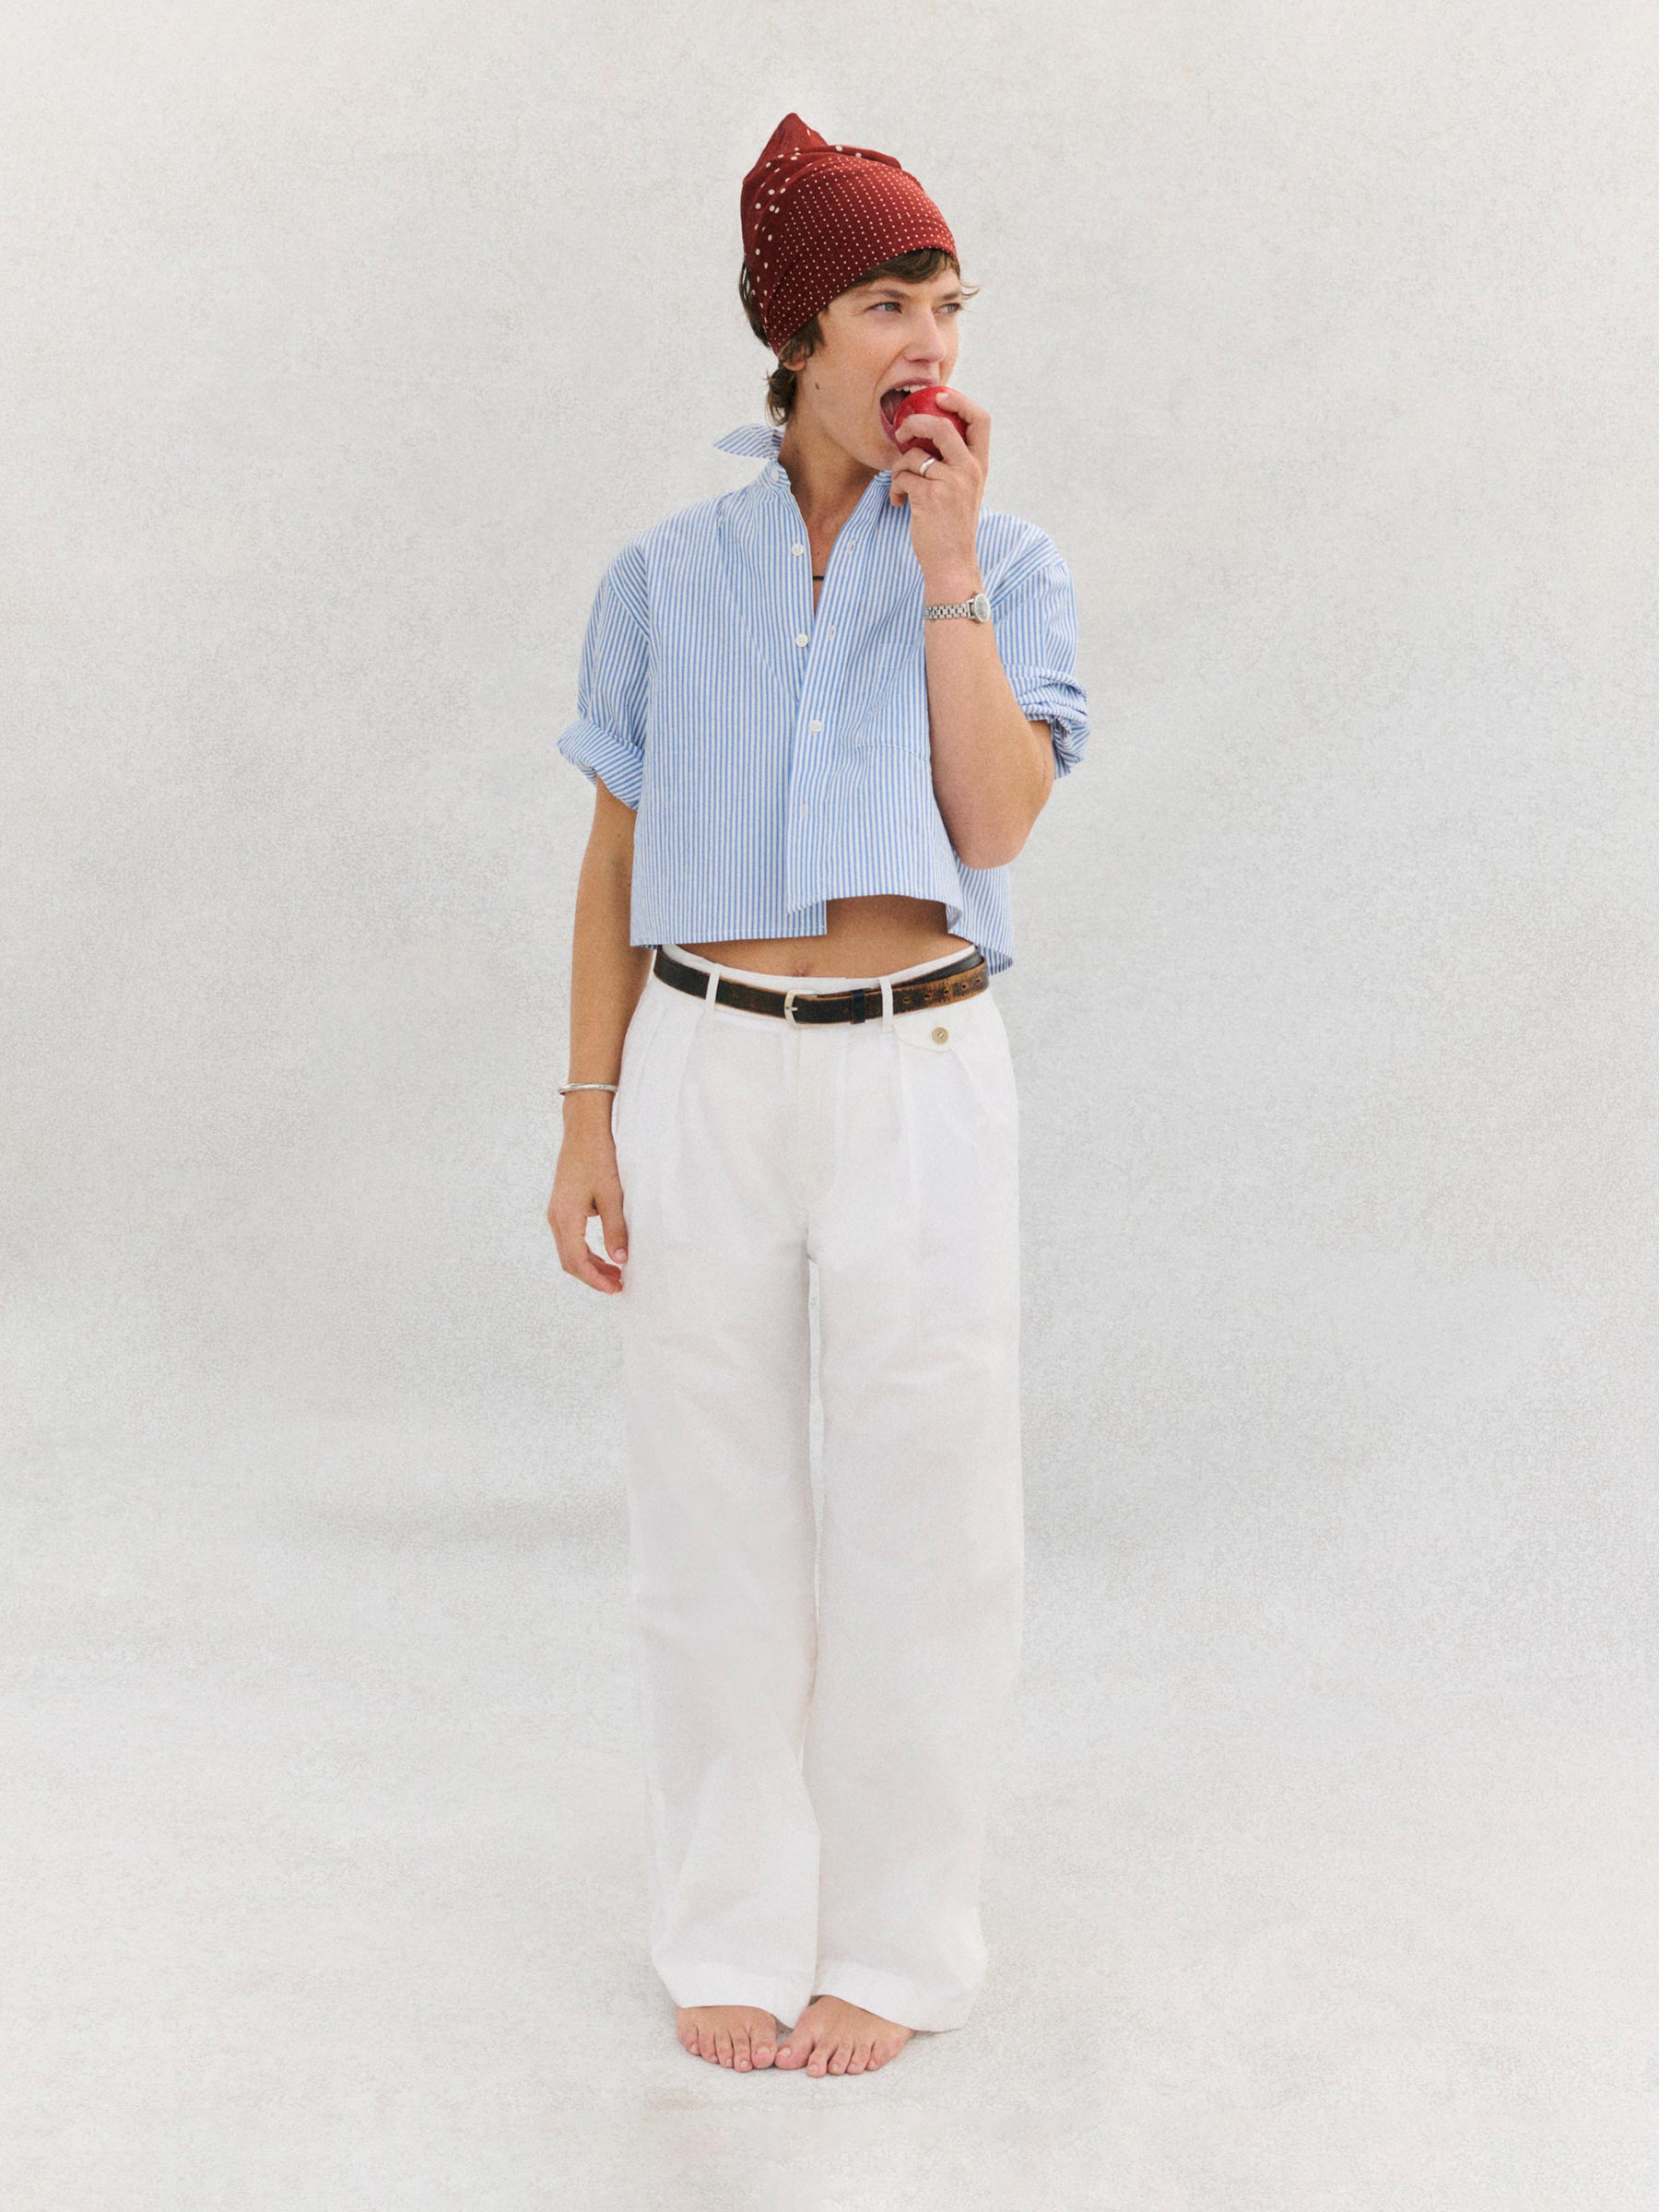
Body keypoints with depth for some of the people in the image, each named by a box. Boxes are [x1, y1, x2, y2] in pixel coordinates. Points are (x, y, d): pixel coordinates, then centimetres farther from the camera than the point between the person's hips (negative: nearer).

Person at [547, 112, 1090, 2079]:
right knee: (715, 1516, 7)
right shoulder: (665, 578, 4)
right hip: (705, 1071, 1)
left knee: (918, 1511, 4)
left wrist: (945, 566, -13)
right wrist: (589, 1116, 1)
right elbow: (616, 860, 6)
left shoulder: (1005, 566, 3)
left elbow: (997, 824, -11)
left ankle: (892, 1939, 21)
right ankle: (733, 1931, 23)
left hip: (917, 1076, 0)